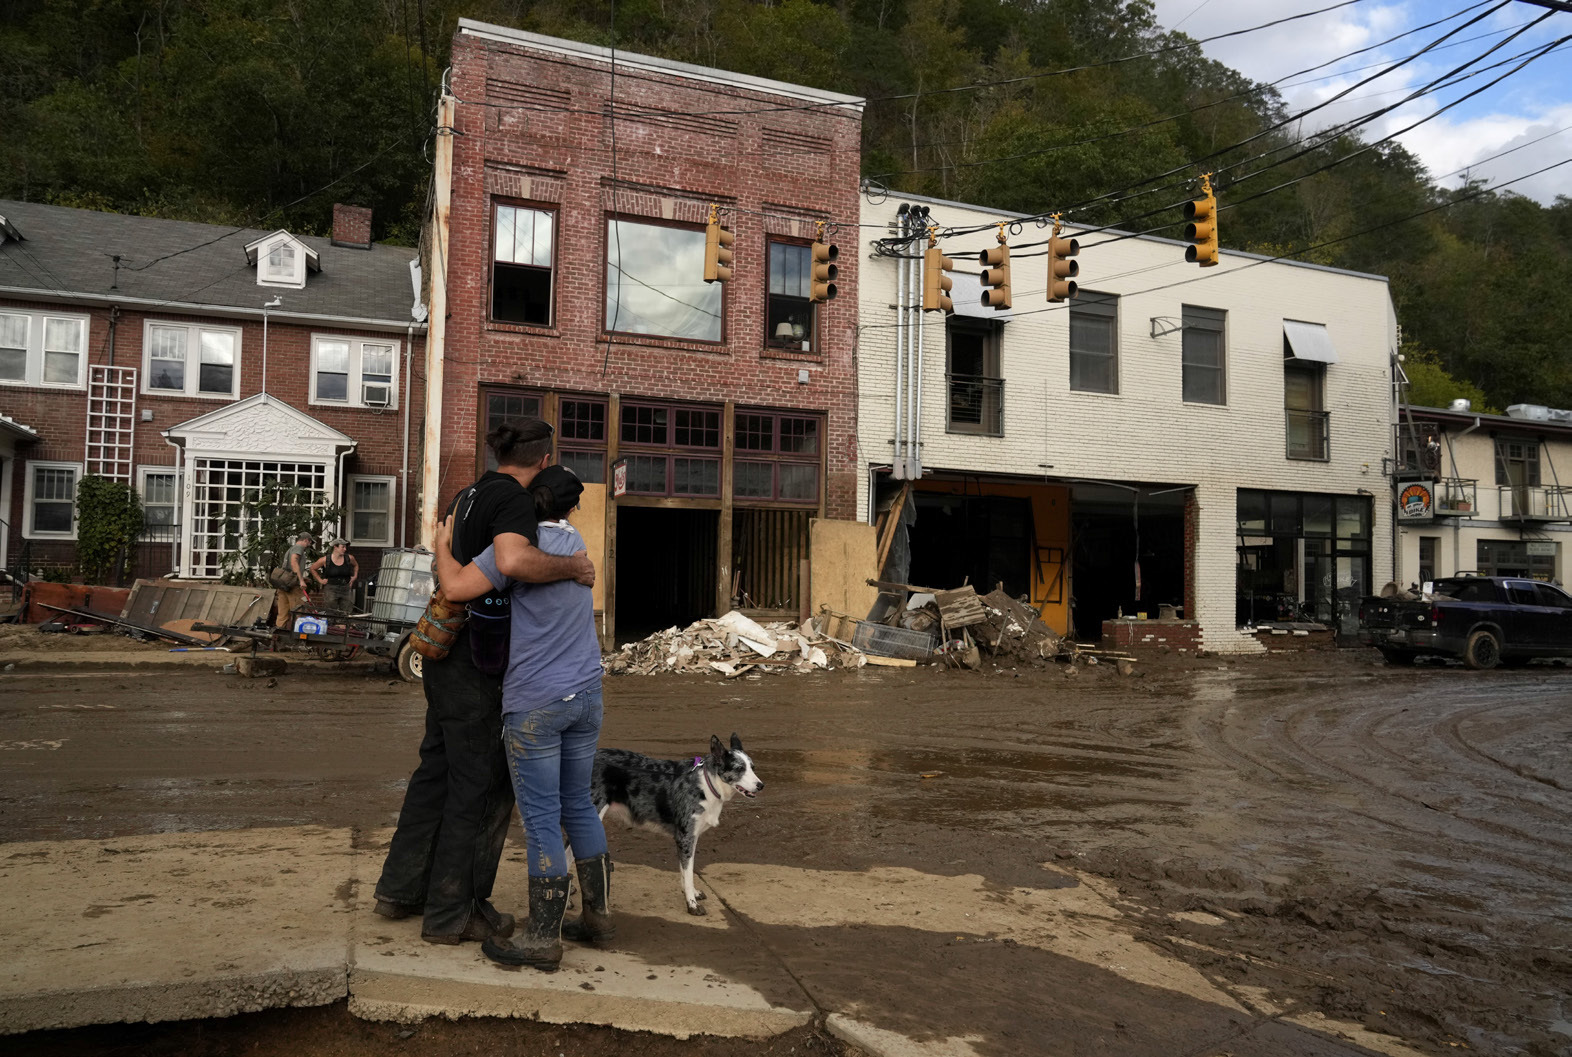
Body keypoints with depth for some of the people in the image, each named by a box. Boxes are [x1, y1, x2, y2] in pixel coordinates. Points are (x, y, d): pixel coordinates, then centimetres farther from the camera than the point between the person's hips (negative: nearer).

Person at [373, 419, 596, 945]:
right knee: (482, 784, 3)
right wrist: (572, 565, -23)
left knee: (438, 768, 19)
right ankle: (451, 913, 14)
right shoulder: (514, 498, -17)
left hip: (445, 655, 9)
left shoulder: (471, 494, 11)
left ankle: (401, 888, 32)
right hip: (477, 665, -9)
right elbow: (513, 561, -38)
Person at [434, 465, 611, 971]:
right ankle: (598, 914, 24)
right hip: (586, 695, 7)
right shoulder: (575, 541, 11)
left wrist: (443, 544, 0)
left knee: (540, 816, -1)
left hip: (535, 702, -7)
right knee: (579, 805, 16)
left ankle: (542, 938, 7)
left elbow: (457, 587, -17)